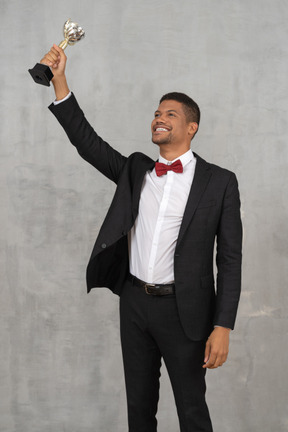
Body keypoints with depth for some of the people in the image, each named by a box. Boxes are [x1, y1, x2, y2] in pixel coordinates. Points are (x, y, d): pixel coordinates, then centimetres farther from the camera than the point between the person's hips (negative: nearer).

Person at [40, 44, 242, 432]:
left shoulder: (219, 182, -5)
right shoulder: (135, 170, 8)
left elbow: (230, 258, -7)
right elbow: (86, 142, -1)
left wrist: (223, 327, -13)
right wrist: (59, 80, -10)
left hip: (182, 309, -4)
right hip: (135, 302, 4)